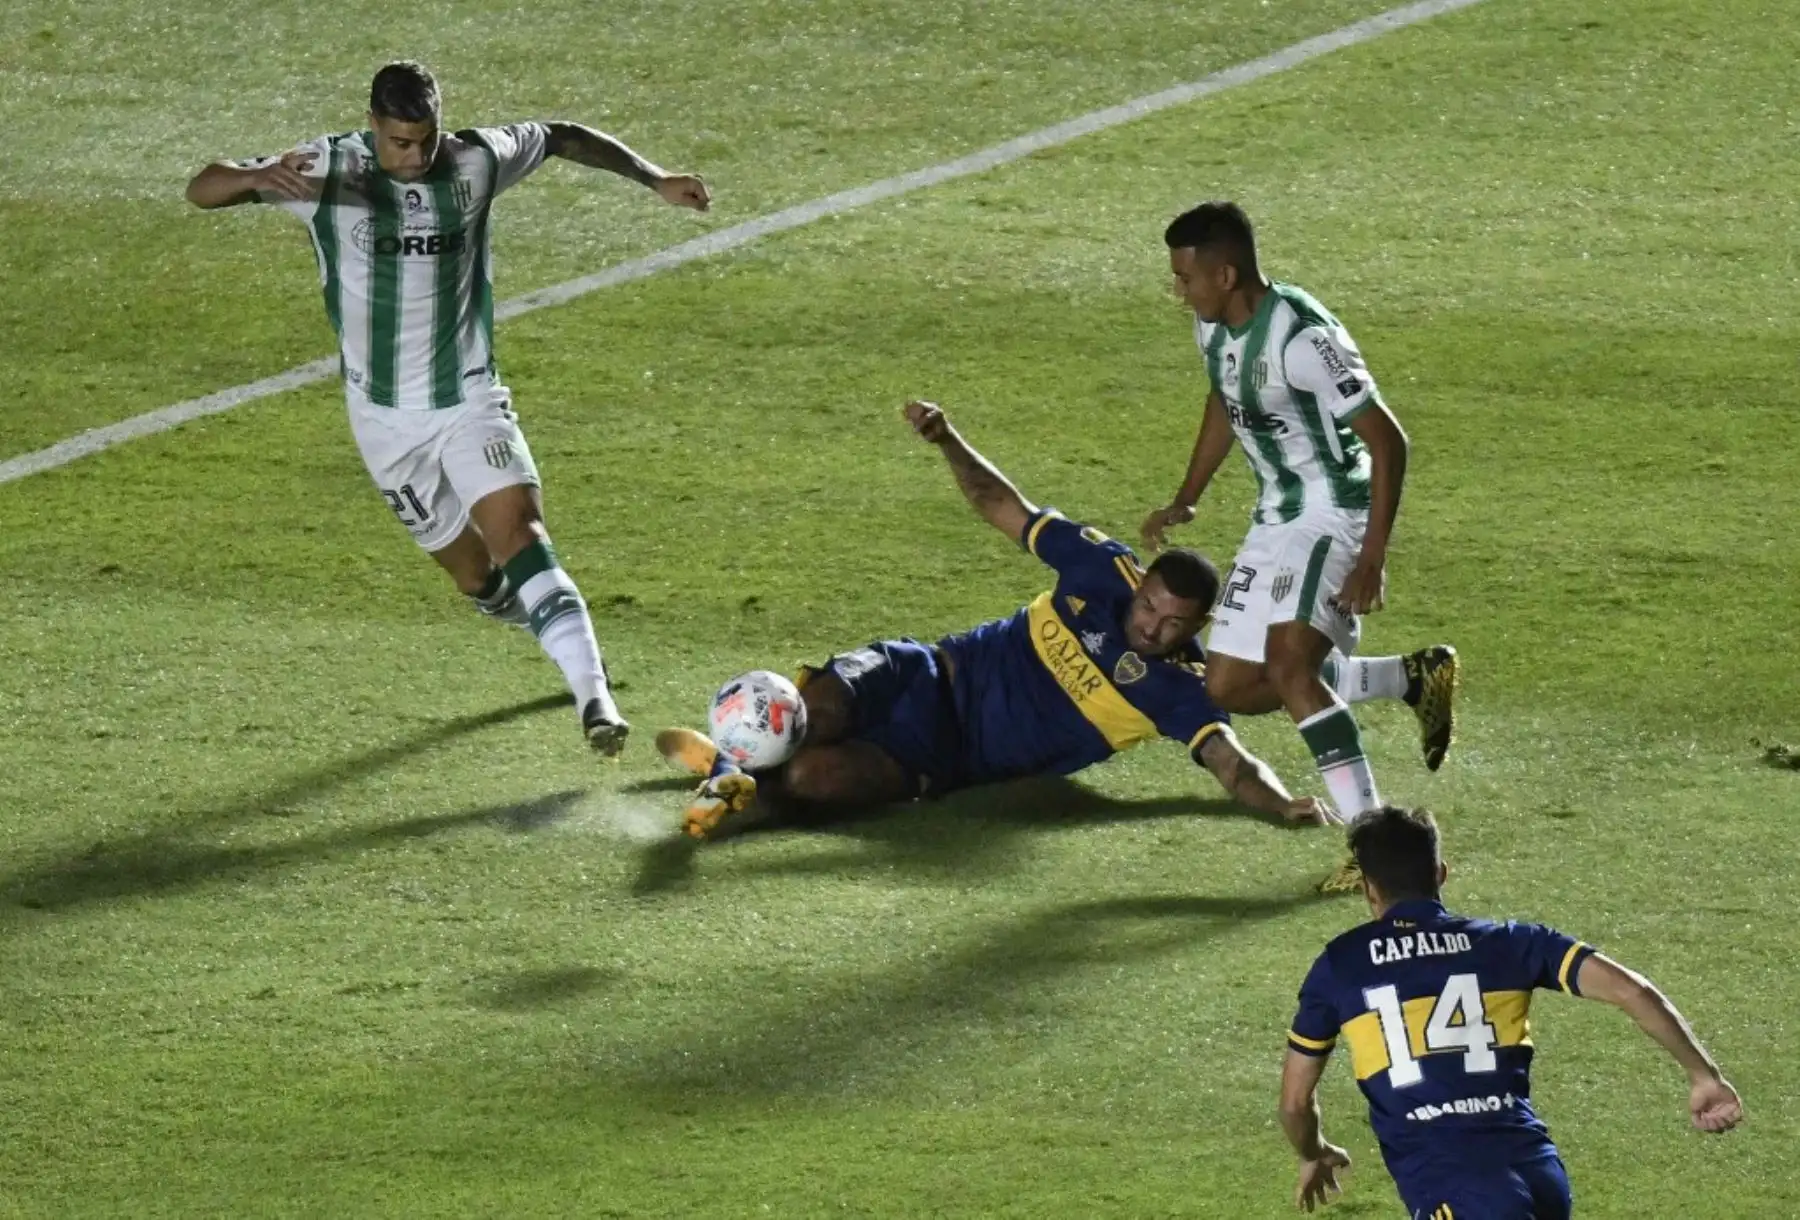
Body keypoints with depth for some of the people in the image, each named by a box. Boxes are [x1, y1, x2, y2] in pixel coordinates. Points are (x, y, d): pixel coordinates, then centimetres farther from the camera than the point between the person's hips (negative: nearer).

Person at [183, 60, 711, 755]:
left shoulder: (476, 161, -7)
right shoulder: (328, 170, -14)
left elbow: (562, 138, 12)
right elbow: (202, 191, -21)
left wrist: (655, 179, 7)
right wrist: (259, 177, -44)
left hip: (471, 401, 0)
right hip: (386, 418, 0)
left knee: (519, 535, -21)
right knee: (479, 580, 7)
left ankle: (593, 697, -28)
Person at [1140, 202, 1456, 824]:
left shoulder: (1301, 339, -27)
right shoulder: (1213, 328, 2)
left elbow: (1387, 441, -24)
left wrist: (1373, 558, -27)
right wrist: (1184, 502, 24)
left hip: (1334, 516, -10)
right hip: (1276, 518, 10)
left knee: (1287, 666, -30)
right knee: (1229, 686, 11)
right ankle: (1415, 678, 23)